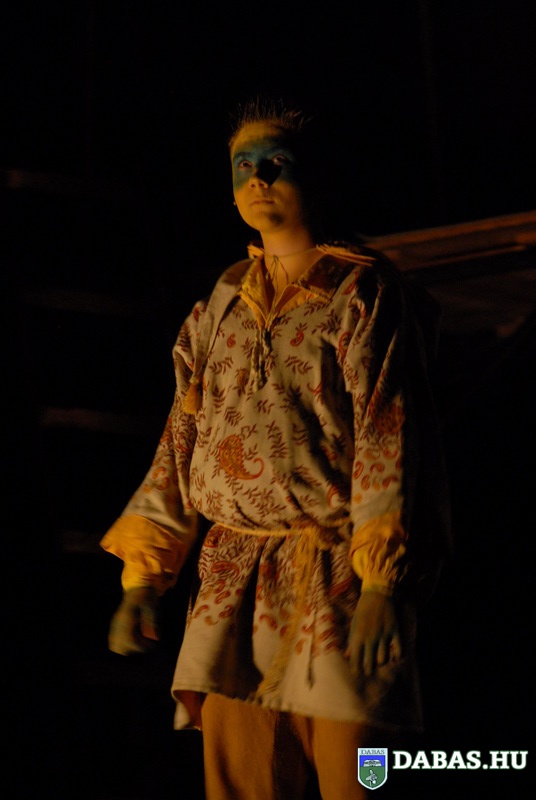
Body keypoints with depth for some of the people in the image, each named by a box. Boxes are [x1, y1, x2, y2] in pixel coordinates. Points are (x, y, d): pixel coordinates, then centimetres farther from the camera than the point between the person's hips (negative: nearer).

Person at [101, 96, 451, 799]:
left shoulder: (364, 293, -1)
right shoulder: (224, 305, 17)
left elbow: (389, 439, -9)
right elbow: (183, 439, 19)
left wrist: (380, 585, -18)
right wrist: (141, 579, 13)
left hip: (335, 579, -5)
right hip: (234, 585, 5)